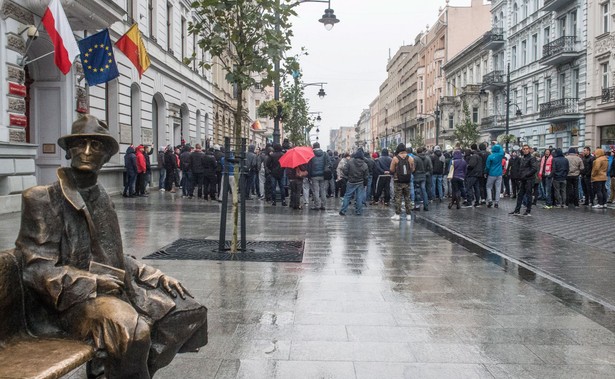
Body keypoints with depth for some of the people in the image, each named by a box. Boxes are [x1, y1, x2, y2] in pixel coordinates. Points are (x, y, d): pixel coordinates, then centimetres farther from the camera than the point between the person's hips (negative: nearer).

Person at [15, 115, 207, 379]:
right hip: (73, 297, -7)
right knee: (132, 330, -34)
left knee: (188, 311, -3)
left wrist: (158, 277, 6)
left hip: (115, 288, 7)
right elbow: (36, 269, -11)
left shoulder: (101, 197, 12)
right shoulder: (43, 198, -7)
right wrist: (92, 281, -22)